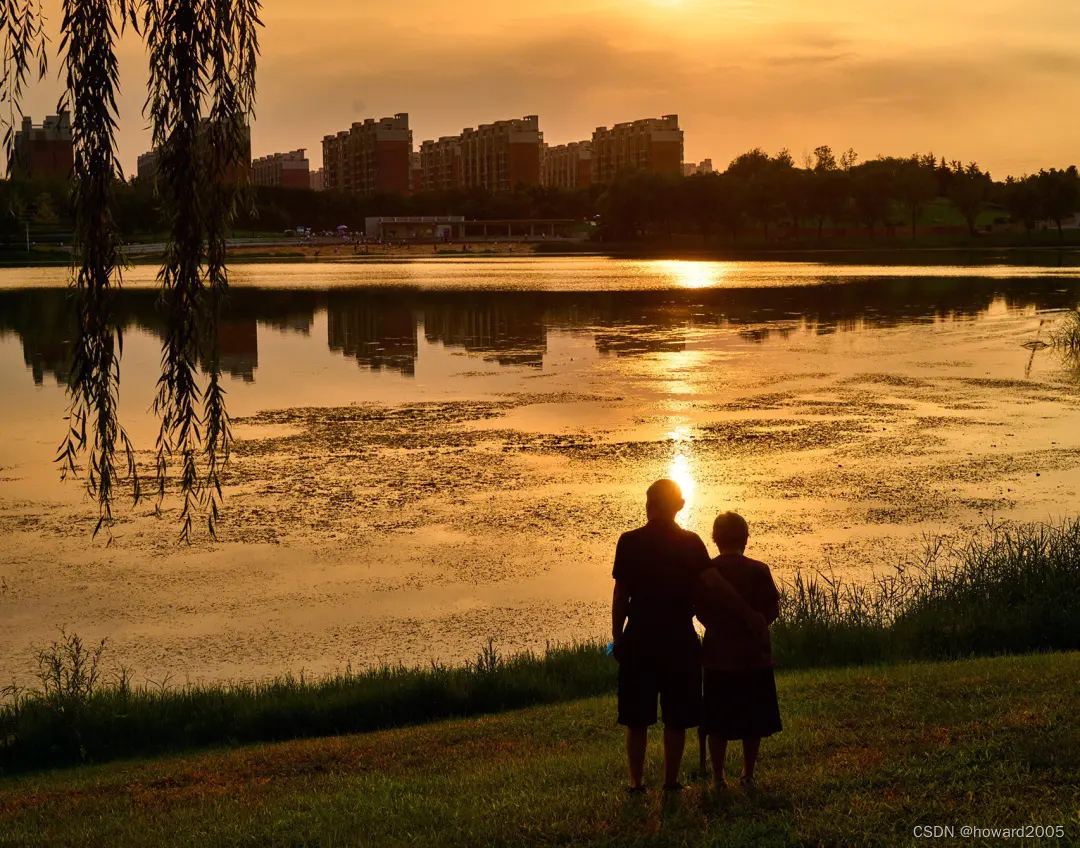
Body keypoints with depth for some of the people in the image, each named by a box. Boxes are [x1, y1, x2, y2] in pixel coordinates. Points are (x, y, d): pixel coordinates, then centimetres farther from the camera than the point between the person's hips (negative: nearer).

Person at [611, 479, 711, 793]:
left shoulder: (630, 542, -4)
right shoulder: (692, 543, -1)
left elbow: (620, 595, -3)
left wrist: (616, 636, 5)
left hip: (639, 639, 0)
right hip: (680, 640, 1)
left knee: (637, 719, 7)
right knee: (676, 718, 8)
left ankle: (636, 781, 8)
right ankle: (671, 780, 10)